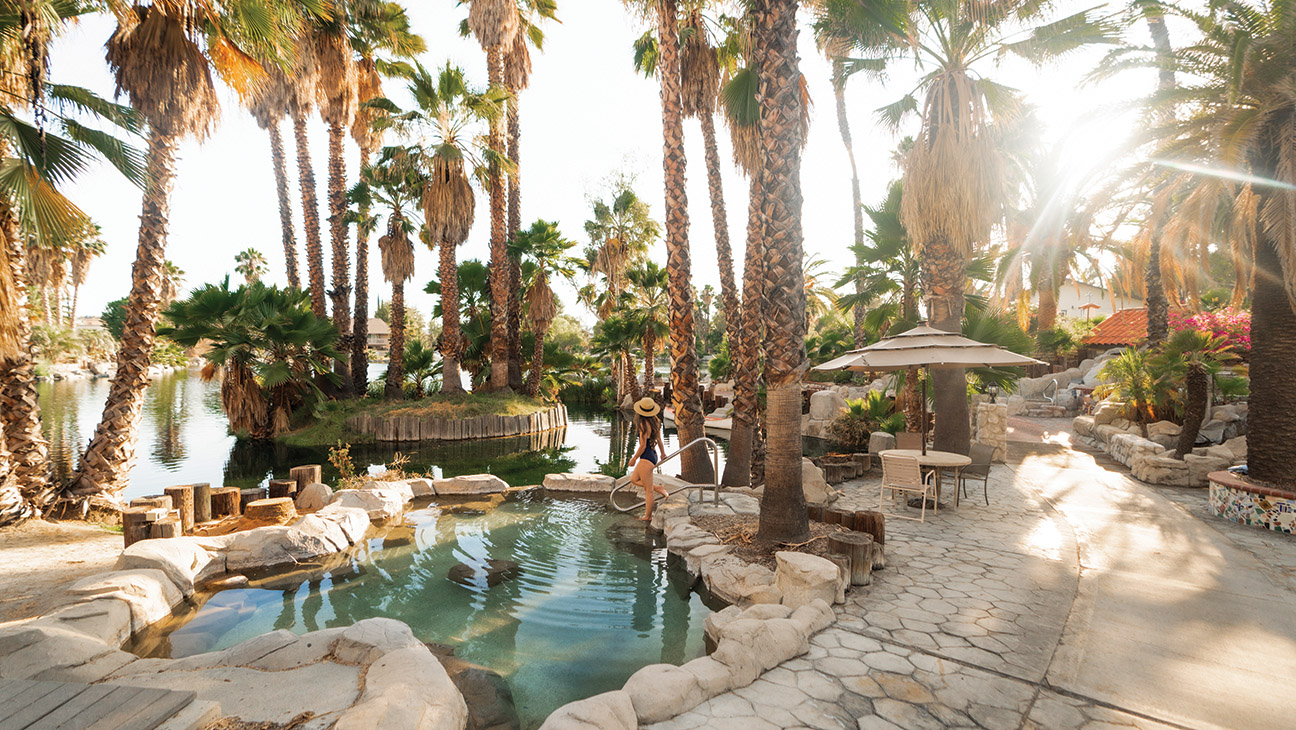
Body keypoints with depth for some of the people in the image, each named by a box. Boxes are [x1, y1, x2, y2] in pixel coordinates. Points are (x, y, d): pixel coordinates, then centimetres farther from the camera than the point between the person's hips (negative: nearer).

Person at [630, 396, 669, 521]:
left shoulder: (644, 424, -21)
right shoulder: (655, 422, 4)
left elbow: (643, 446, -18)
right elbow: (659, 441, 14)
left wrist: (633, 459, -6)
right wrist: (663, 453, 29)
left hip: (646, 458, -9)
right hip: (653, 455, 9)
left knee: (648, 489, 4)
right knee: (634, 479, 21)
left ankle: (648, 516, 16)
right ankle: (659, 489, 17)